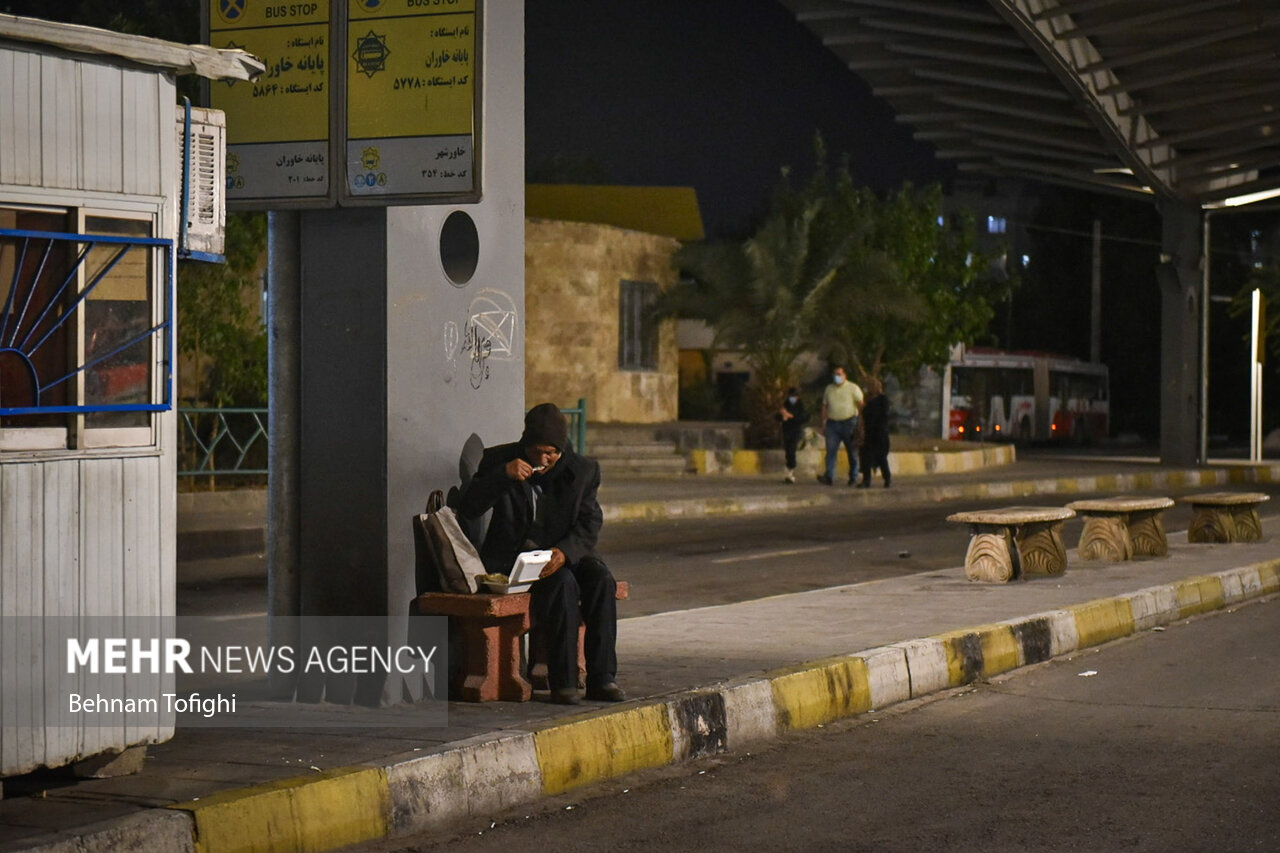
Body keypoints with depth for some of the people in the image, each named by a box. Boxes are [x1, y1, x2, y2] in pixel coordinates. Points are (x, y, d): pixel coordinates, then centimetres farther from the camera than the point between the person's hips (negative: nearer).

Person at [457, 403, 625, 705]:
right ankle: (563, 682, -31)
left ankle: (602, 678, -25)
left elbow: (590, 524, -3)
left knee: (601, 578, -27)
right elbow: (467, 508, -10)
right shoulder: (499, 460, -3)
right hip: (512, 556, -3)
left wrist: (565, 551, -24)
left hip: (565, 553, 3)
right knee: (563, 582, -32)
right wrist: (503, 475, -25)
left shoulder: (583, 470, 1)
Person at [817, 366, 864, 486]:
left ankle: (853, 477, 13)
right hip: (832, 424, 3)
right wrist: (823, 425, 10)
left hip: (849, 422, -3)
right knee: (831, 451, -8)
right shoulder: (829, 389, 13)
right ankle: (829, 477, -12)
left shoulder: (853, 388, 1)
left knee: (852, 452, 4)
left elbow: (861, 405, -4)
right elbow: (825, 407, 15)